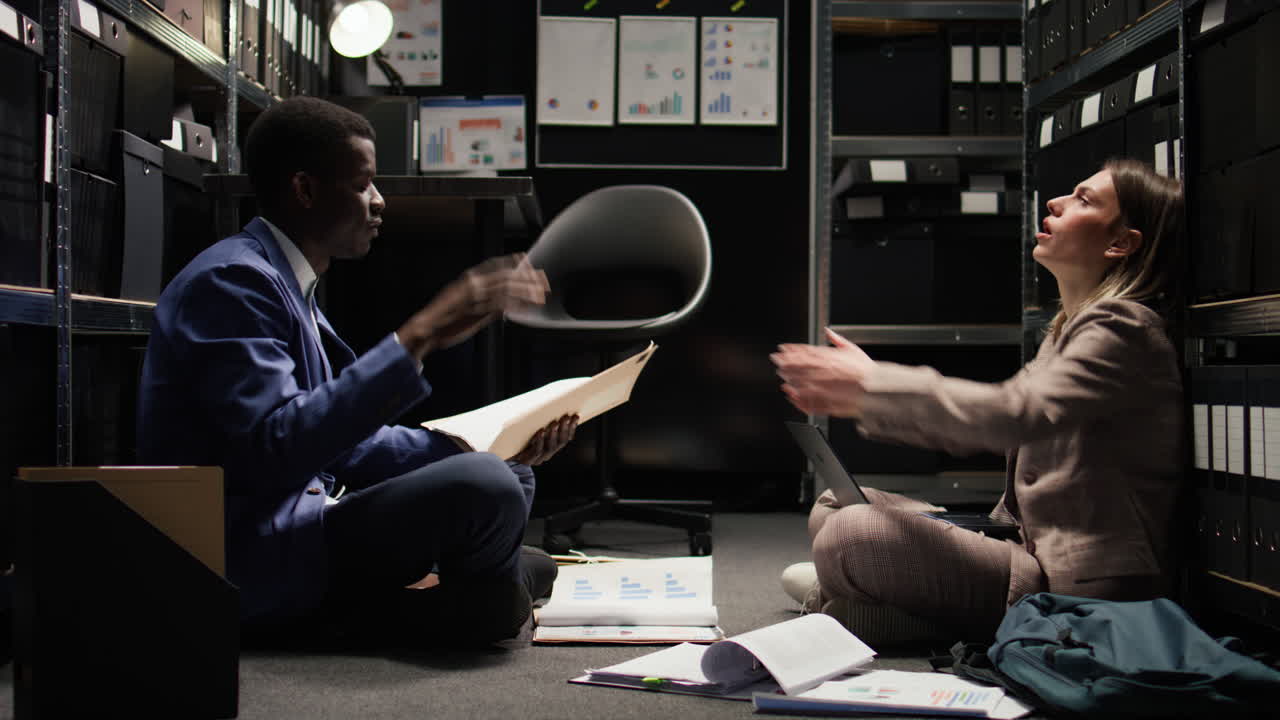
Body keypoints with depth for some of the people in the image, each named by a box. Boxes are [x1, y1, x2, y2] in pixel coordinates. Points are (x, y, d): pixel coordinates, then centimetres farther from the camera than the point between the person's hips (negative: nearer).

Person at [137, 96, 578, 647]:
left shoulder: (291, 287, 17)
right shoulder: (232, 281, -15)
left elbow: (343, 444, 17)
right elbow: (278, 446, -28)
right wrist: (420, 336, -29)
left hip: (297, 529, 10)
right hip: (252, 570, -10)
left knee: (508, 472, 18)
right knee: (482, 489, -29)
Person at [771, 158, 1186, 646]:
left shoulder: (1122, 329, -14)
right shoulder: (1070, 329, 18)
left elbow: (1014, 413, -29)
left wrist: (867, 383, -23)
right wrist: (856, 398, 9)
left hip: (1076, 584, -10)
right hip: (1030, 547, 10)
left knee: (851, 536, -25)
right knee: (833, 508, 9)